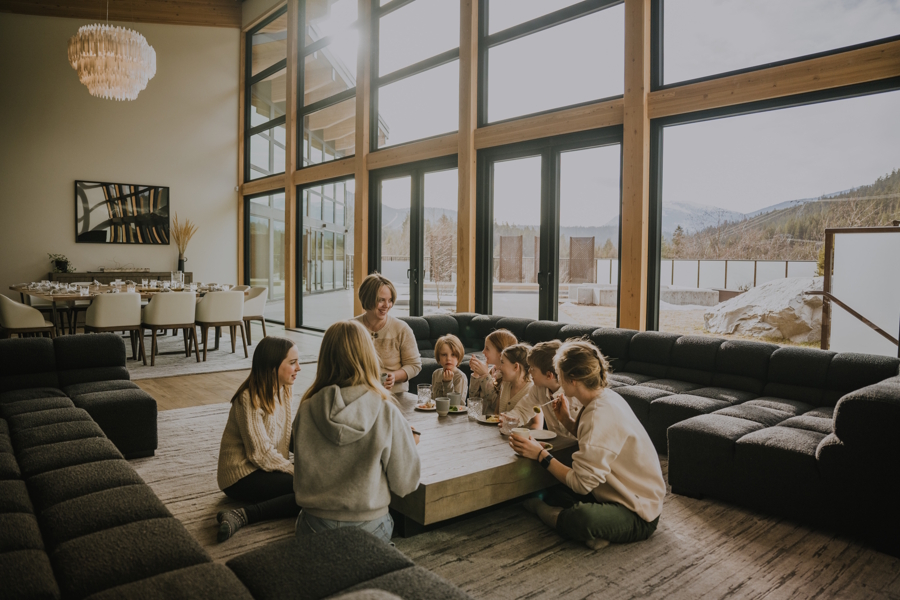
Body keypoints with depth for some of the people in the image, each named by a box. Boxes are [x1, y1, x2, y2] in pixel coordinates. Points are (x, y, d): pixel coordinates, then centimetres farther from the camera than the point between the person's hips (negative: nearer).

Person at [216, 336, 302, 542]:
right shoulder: (250, 399, -21)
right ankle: (242, 516, -25)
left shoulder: (283, 390, 5)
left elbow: (285, 438, 7)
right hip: (242, 476, -8)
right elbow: (260, 454, -21)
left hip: (270, 468, 8)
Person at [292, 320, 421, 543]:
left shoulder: (306, 410, -11)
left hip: (314, 528, 2)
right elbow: (405, 483, -7)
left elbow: (301, 477, 3)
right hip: (368, 527, -2)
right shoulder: (387, 413, -17)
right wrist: (409, 441, 11)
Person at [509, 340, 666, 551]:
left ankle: (541, 509, -6)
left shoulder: (600, 415, -28)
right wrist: (567, 421, 3)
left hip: (637, 514, -9)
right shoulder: (606, 397, 2)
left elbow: (582, 483, -27)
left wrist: (541, 455, -18)